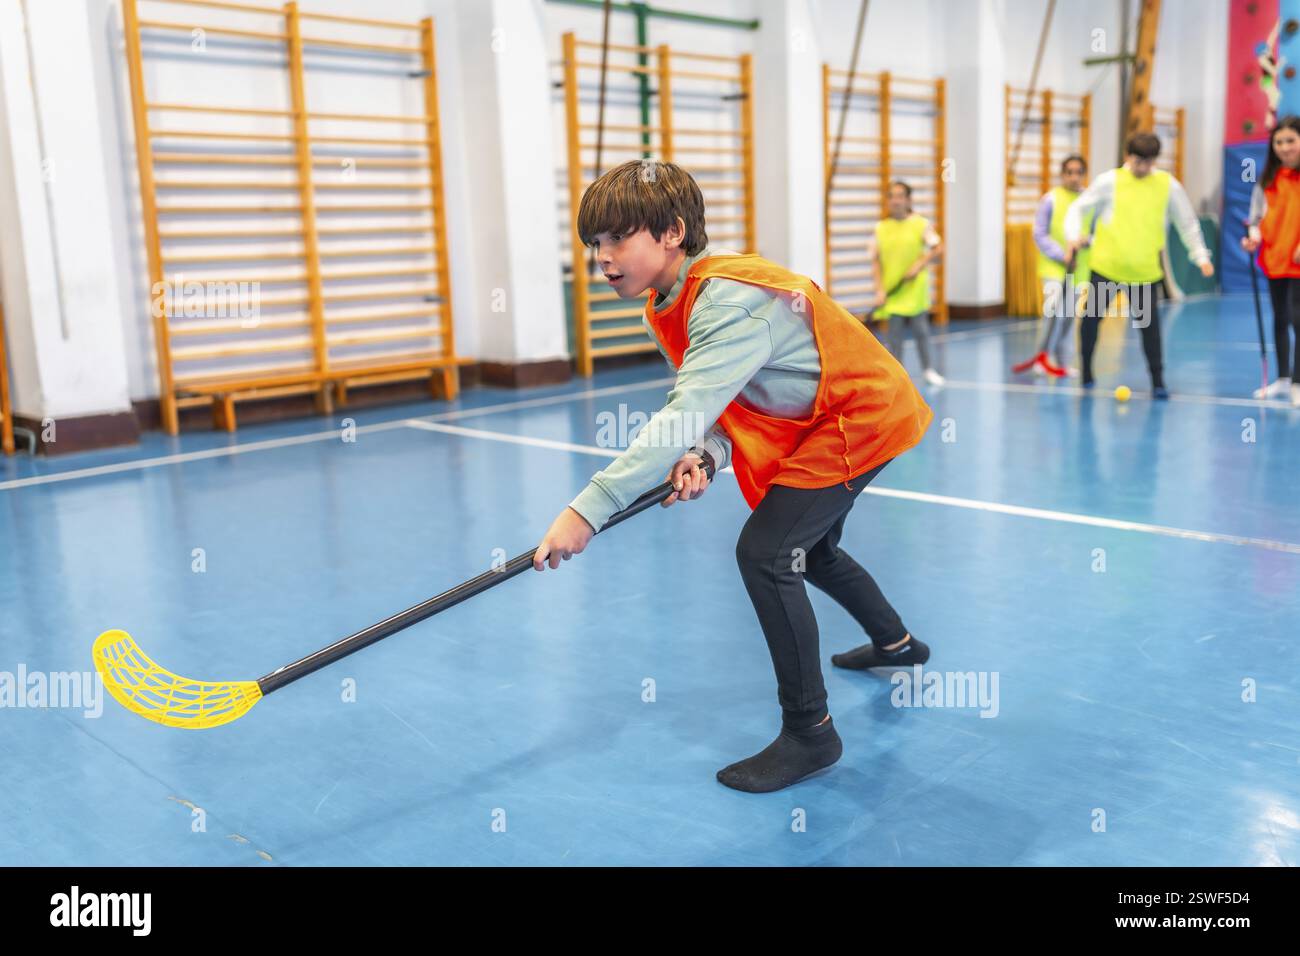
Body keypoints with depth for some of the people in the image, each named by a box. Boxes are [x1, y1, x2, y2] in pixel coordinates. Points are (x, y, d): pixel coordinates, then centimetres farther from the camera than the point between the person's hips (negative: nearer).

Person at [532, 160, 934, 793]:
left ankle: (809, 733, -5)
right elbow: (712, 406, 1)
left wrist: (588, 509, -44)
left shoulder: (731, 300, -31)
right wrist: (703, 457, -23)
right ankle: (895, 642, 52)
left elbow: (686, 416, -40)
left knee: (765, 552, -19)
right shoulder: (668, 307, -1)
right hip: (813, 424, 10)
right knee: (807, 547, 25)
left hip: (860, 419, -10)